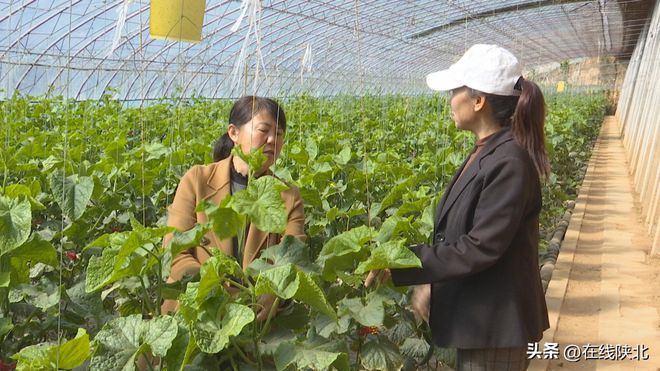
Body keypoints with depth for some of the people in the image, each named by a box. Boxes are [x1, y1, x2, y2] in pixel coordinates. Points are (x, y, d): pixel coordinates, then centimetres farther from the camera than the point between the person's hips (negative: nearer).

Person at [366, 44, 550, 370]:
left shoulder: (508, 162, -24)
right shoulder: (486, 152, 5)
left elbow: (480, 248, -25)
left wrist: (399, 263, -22)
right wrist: (430, 281, 5)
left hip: (495, 323, -9)